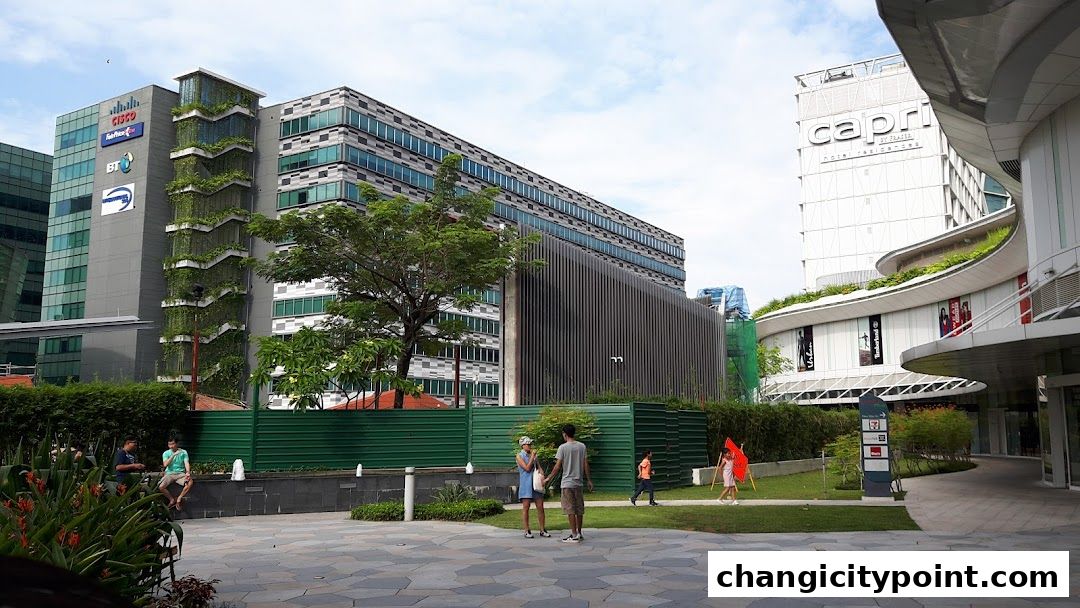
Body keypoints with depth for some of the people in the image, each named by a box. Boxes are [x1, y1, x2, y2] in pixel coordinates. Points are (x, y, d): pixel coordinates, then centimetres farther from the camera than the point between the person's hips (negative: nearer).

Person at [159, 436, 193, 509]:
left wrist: (188, 472, -24)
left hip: (180, 473, -1)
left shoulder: (183, 452, 6)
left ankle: (179, 498, -11)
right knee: (160, 487, -28)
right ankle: (172, 499, -2)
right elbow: (165, 464, -10)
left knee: (190, 483, -31)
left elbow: (186, 463, -5)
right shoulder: (166, 453, 5)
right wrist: (173, 455, -18)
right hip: (169, 474, 1)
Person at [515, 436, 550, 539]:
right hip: (526, 485, -5)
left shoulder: (533, 454, 14)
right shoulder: (519, 456, -2)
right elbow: (527, 468, -12)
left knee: (540, 507, 2)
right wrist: (532, 456, -10)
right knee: (526, 507, -2)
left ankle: (542, 530, 7)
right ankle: (527, 531, 4)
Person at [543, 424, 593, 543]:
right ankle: (579, 533, 20)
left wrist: (548, 479, 2)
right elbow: (586, 465, 5)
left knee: (570, 510, -2)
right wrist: (589, 480, 13)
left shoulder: (563, 447, -10)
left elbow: (557, 467, -9)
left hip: (567, 483, -5)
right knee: (579, 509, 12)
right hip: (578, 482, 5)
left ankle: (574, 535, -2)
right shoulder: (582, 446, 4)